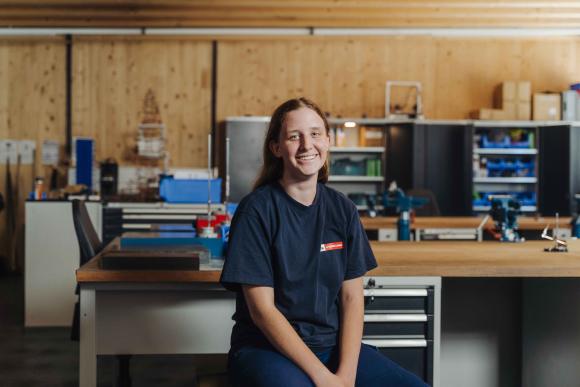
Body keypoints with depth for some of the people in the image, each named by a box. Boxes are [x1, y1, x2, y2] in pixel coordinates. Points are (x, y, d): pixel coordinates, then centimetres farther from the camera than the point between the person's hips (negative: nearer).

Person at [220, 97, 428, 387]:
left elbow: (352, 297, 3)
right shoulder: (256, 210, -9)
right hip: (267, 348, -4)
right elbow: (262, 309, -12)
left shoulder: (342, 209, 5)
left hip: (334, 345, 4)